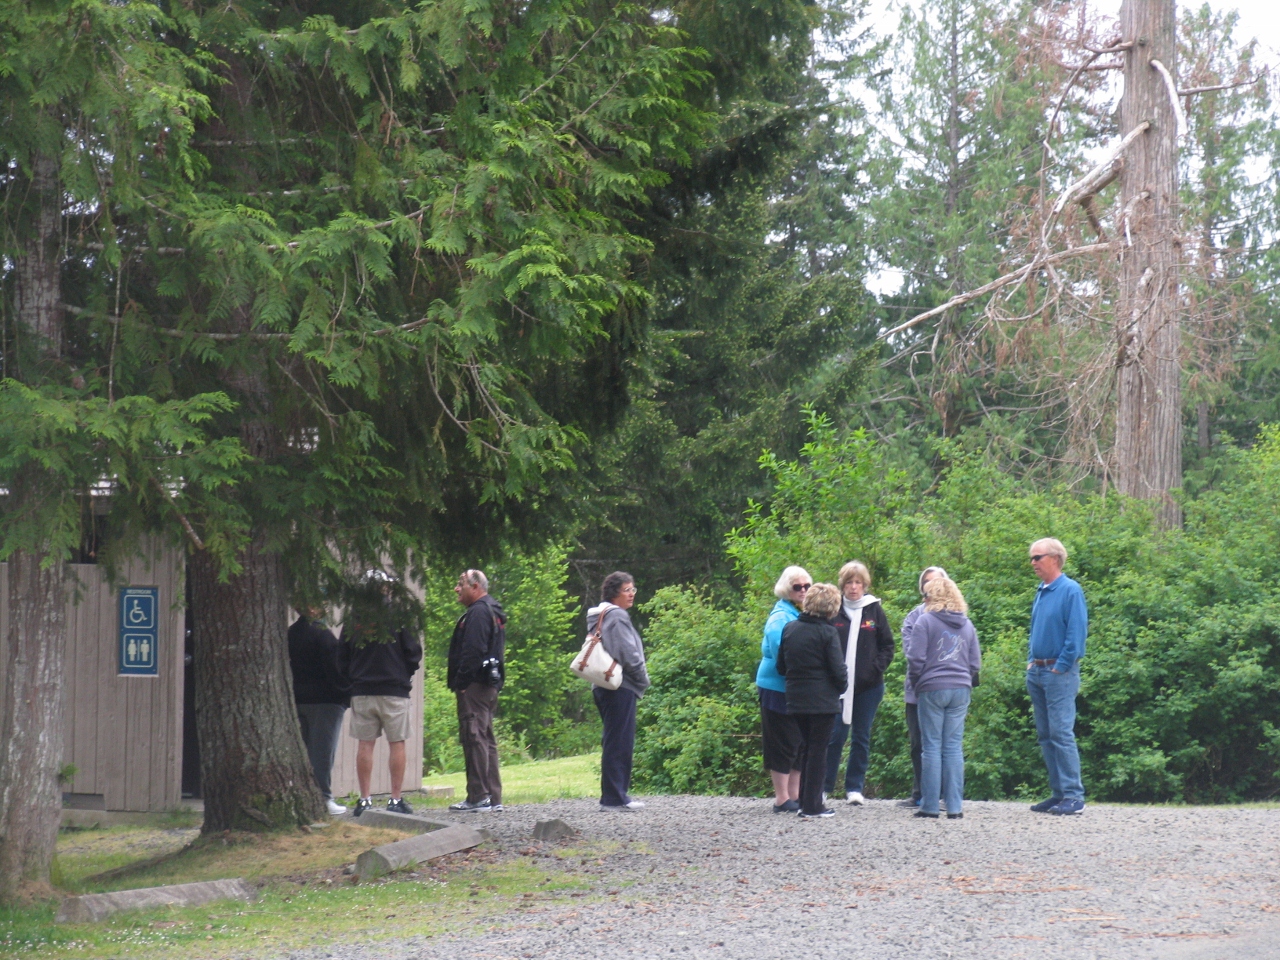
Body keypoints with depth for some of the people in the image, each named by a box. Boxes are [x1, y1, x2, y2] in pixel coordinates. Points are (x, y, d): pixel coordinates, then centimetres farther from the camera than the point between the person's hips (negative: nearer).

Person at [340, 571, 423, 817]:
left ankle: (364, 800, 2)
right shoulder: (398, 616, -4)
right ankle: (396, 799, 0)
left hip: (361, 692, 3)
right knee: (397, 743, 2)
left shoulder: (352, 619, 5)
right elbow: (413, 652, -2)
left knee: (365, 744, 5)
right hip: (394, 690, -3)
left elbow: (343, 657, 10)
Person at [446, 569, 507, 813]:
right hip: (490, 684, 11)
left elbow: (472, 651, -21)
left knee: (474, 738, -10)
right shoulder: (493, 612, 20)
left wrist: (460, 683, -19)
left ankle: (478, 797, -11)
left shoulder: (478, 613, -12)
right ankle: (493, 798, 14)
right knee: (487, 739, 13)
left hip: (475, 685, -11)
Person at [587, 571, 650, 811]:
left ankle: (614, 794, 16)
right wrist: (644, 681, -2)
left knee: (614, 741, 14)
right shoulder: (617, 617, -13)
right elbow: (629, 655, -17)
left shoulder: (599, 617, 18)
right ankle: (615, 798, -9)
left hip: (604, 687, 10)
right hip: (621, 687, -10)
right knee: (620, 742, -9)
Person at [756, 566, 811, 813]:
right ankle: (782, 800, 1)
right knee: (783, 744, -4)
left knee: (800, 744, 11)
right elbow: (780, 657, -20)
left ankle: (794, 795, 18)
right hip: (778, 689, -8)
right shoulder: (781, 617, -13)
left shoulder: (802, 615, 11)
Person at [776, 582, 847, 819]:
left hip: (796, 699, 5)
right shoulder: (827, 632, -13)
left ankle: (805, 802, 19)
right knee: (818, 750, 1)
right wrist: (841, 687, 7)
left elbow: (781, 666, 10)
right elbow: (837, 669, -11)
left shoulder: (789, 629, 4)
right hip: (823, 700, -5)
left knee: (806, 748, 17)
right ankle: (812, 806, 2)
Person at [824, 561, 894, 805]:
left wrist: (876, 668, -5)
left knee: (861, 737, 7)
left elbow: (887, 645, 8)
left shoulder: (875, 611, 5)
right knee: (836, 734, -4)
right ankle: (824, 786, 4)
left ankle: (854, 788, 14)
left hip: (869, 686, 2)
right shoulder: (833, 610, 0)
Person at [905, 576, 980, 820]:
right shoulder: (967, 624, 10)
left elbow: (916, 659, -9)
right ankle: (954, 807, 3)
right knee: (954, 748, 6)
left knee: (931, 747, 0)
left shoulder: (926, 621, -5)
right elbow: (975, 662, 11)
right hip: (961, 690, 4)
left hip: (932, 689, -4)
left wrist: (914, 683, 7)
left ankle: (930, 806, 0)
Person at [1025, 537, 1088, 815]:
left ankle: (1074, 796, -9)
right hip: (1037, 672, 8)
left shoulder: (1070, 591, -10)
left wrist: (1060, 666, -15)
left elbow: (1077, 633, -14)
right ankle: (1059, 792, 14)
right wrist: (1031, 661, 13)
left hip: (1059, 672, -8)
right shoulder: (1041, 592, 14)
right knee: (1045, 736, 9)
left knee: (1061, 734, -11)